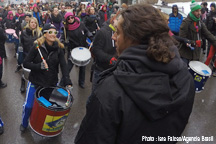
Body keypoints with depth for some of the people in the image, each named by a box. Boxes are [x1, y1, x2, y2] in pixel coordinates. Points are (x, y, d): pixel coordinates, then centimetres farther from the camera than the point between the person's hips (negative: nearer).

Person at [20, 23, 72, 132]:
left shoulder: (59, 48, -4)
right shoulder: (37, 47, -11)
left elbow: (64, 66, -11)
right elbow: (25, 63, -9)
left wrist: (68, 83, -21)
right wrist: (39, 66, -25)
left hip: (52, 82, 2)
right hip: (35, 82, -2)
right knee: (28, 105, 6)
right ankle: (24, 124, 37)